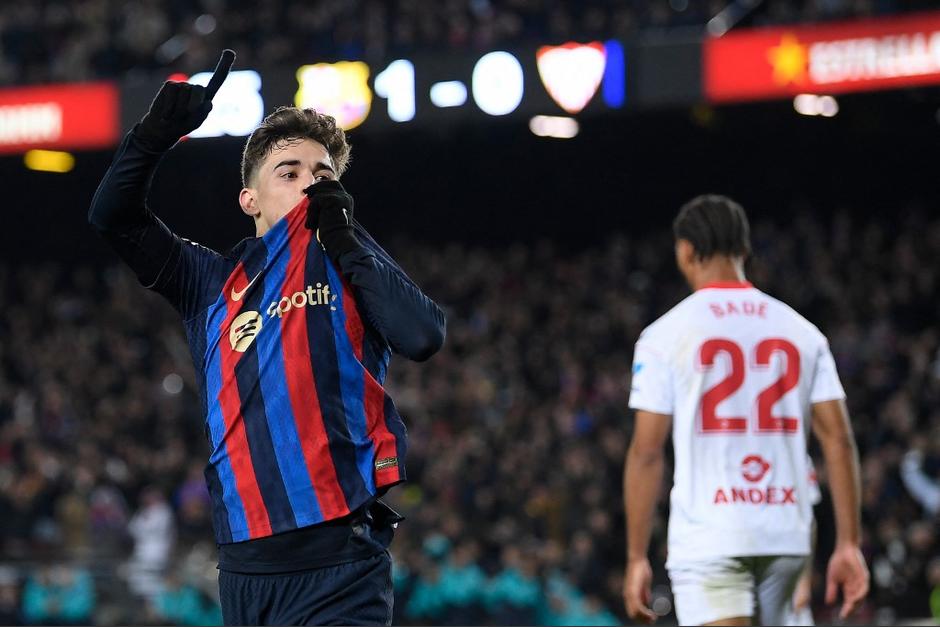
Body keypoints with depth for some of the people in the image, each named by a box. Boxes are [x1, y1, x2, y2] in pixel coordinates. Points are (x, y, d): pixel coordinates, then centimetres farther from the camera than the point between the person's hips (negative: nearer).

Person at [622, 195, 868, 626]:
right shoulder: (801, 331, 9)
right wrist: (848, 543, 6)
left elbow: (646, 453, -4)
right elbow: (838, 440, 4)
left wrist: (636, 558, 0)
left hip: (707, 537, -5)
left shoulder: (665, 335, -2)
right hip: (786, 537, 5)